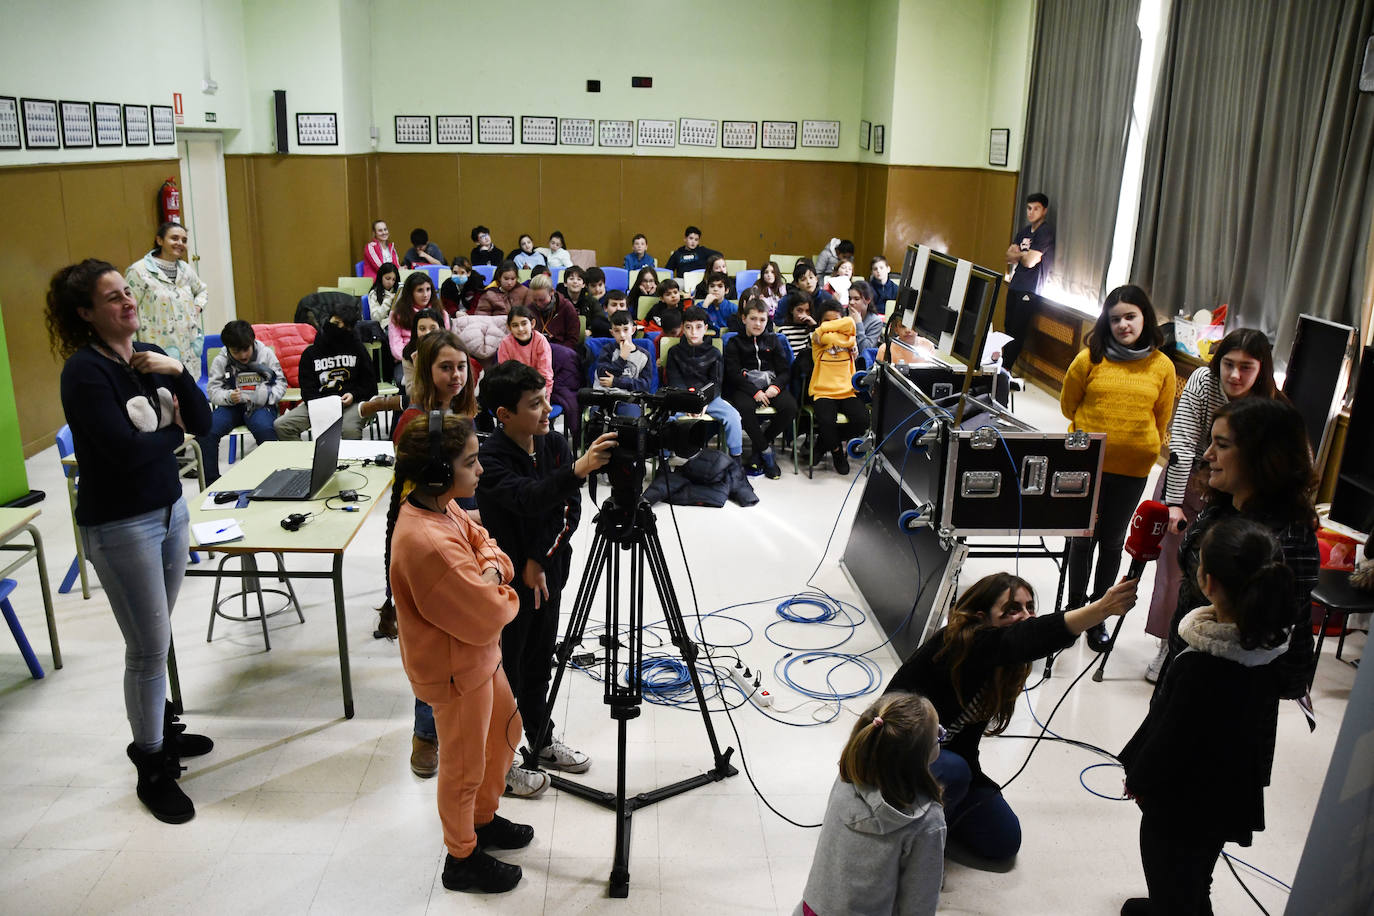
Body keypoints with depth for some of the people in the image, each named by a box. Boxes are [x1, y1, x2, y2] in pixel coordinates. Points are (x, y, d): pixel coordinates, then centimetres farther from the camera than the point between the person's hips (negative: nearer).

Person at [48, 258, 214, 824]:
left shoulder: (151, 356, 5)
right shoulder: (85, 371, -16)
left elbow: (202, 424, 1)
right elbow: (126, 450, -25)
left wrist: (178, 373, -14)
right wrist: (174, 432, -7)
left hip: (169, 508, 7)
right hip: (119, 525, -6)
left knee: (157, 638, 17)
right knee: (149, 648, 1)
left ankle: (160, 729, 37)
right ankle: (152, 769, 16)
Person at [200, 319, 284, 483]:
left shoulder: (266, 354, -1)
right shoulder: (220, 360, 1)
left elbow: (281, 383, 2)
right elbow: (212, 390, 1)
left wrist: (267, 395, -20)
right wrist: (229, 397, -21)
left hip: (261, 405, -2)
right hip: (231, 406, 2)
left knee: (265, 429, -36)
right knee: (206, 430, -25)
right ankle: (210, 482, -10)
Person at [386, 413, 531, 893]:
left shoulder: (441, 506, -6)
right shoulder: (427, 543, -35)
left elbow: (484, 541, 8)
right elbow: (486, 617, -30)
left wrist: (492, 570, -14)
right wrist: (503, 596, -8)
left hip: (480, 653, 9)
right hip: (455, 671, -9)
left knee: (505, 731, 27)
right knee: (464, 765, 12)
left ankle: (484, 819, 49)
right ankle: (461, 860, 36)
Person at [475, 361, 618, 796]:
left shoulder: (554, 444, -3)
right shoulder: (489, 459, -22)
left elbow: (569, 509, -6)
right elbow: (528, 498, -40)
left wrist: (539, 559, -15)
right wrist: (577, 470, -55)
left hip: (547, 576, 6)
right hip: (506, 582, -6)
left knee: (539, 664, 22)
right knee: (504, 674, 8)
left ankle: (542, 742, 40)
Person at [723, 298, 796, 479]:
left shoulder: (773, 340, 19)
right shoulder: (734, 343, 10)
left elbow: (784, 370, 12)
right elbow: (734, 374, -2)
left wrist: (776, 387, -11)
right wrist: (755, 392, -16)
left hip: (771, 385, 3)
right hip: (746, 387, -3)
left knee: (790, 407, -28)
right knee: (745, 408, -37)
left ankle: (758, 448, -12)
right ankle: (766, 451, -19)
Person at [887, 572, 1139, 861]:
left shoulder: (1003, 669, -2)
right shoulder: (962, 643, -30)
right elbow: (1025, 640, -50)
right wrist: (1103, 608, -59)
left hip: (951, 752, 8)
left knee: (1004, 841, 1)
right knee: (952, 771, -37)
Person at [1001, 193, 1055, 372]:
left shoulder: (1046, 232, -10)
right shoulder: (1024, 230, 16)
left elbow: (1030, 261, -18)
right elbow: (1009, 256, 9)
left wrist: (1018, 255, 2)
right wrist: (1024, 255, -8)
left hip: (1030, 291, -8)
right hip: (1015, 286, 8)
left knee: (1017, 331, -5)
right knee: (1008, 326, 12)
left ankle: (1005, 367, 0)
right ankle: (1005, 361, 22)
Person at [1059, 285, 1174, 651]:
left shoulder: (1162, 366, -4)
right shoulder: (1089, 359, -8)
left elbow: (1161, 420, 8)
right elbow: (1068, 405, 5)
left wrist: (1142, 446, 12)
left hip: (1132, 470, 1)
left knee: (1112, 542, 14)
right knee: (1082, 538, 12)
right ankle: (1074, 608, 29)